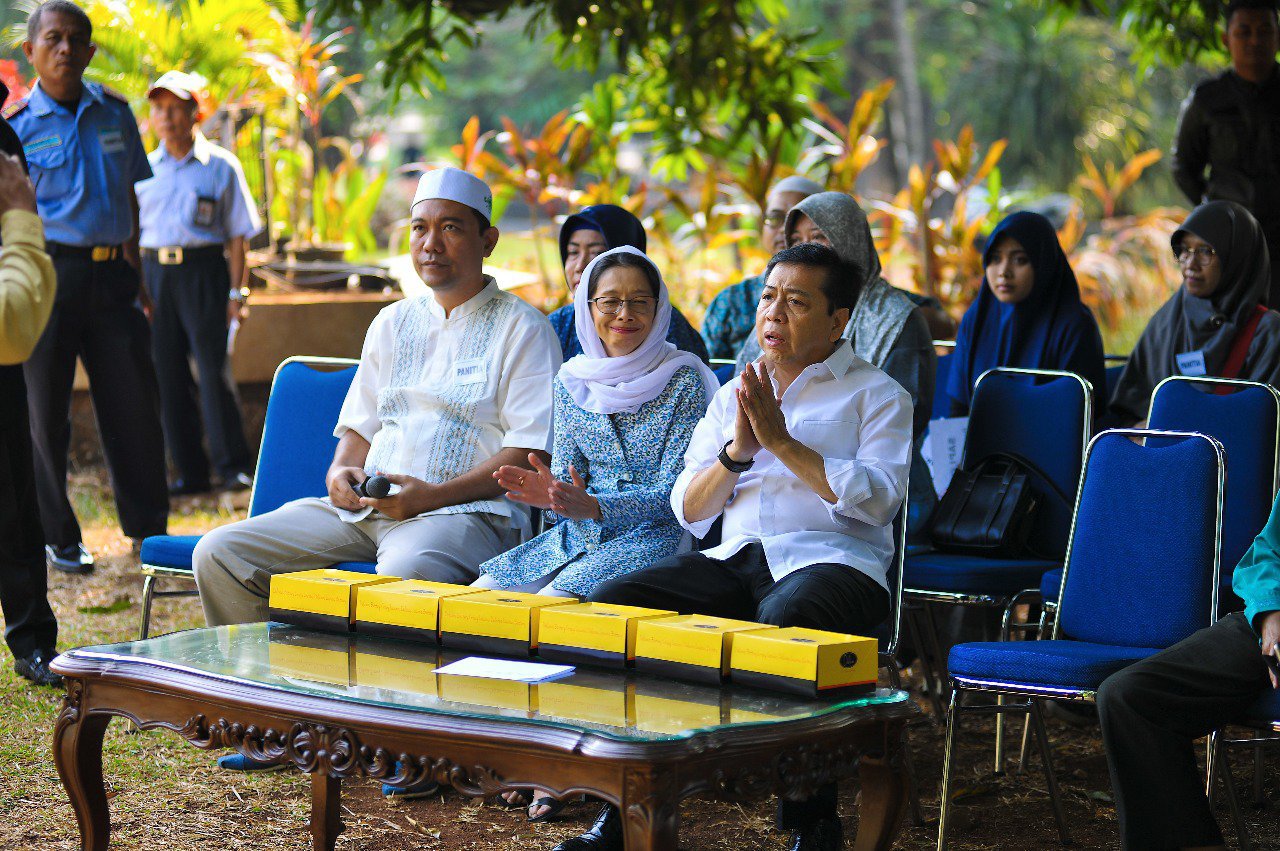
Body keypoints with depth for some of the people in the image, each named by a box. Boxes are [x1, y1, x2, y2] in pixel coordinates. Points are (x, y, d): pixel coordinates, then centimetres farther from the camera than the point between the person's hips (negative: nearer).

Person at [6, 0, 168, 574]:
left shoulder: (115, 112, 9)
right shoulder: (15, 125, -4)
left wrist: (134, 269, 15)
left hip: (111, 274, 4)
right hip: (48, 273, -4)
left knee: (134, 403, 6)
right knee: (44, 412, 3)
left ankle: (148, 528, 18)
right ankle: (57, 537, 15)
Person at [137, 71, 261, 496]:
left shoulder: (221, 166, 3)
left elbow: (237, 235, 3)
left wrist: (237, 291, -4)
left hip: (203, 270, -4)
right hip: (154, 273, 4)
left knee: (214, 368, -9)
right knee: (167, 374, 2)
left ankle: (234, 465, 0)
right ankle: (190, 472, 9)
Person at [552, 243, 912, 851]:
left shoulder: (877, 396, 10)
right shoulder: (732, 395, 24)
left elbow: (878, 499, -8)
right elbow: (688, 510, 15)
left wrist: (781, 442, -9)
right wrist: (737, 450, -3)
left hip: (831, 560, -5)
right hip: (735, 558, 5)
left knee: (783, 623, -40)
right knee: (609, 605, -18)